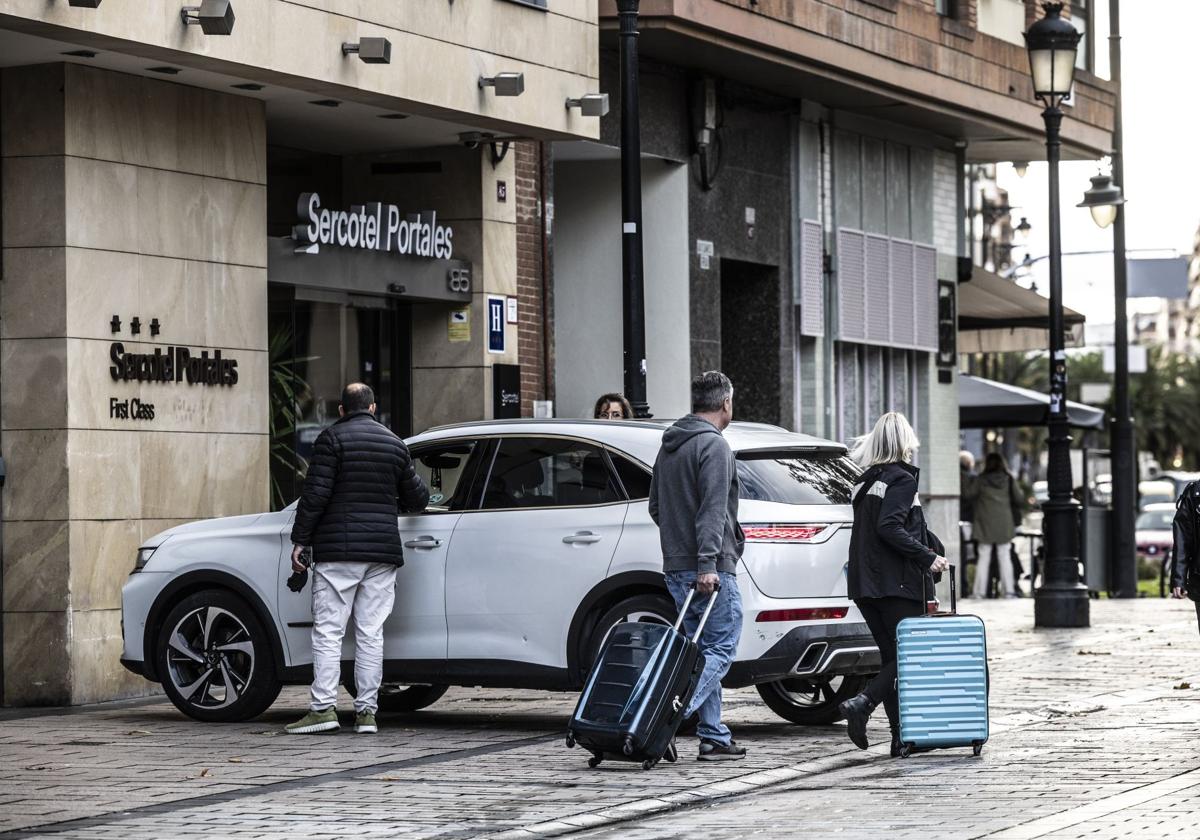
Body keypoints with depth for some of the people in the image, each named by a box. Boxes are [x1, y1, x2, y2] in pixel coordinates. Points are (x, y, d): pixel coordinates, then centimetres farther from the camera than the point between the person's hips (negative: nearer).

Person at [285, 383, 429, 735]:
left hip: (338, 551, -4)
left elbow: (315, 494, -9)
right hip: (382, 552, 4)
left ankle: (323, 707, -11)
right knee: (371, 633, 5)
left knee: (328, 631, -4)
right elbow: (416, 498, 18)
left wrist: (300, 540, -5)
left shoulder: (332, 438, -2)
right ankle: (366, 711, 3)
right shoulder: (395, 444, 13)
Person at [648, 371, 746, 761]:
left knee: (702, 651, 12)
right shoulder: (714, 446, -11)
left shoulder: (668, 447, 18)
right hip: (711, 569, -9)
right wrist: (708, 563, -25)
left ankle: (715, 737, 11)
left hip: (676, 568, 9)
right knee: (720, 650, -6)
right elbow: (712, 509, -19)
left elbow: (656, 506, 25)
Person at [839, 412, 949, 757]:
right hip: (896, 583, -8)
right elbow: (890, 528, -19)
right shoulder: (901, 478, -8)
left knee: (891, 656, 9)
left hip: (864, 583, 8)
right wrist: (927, 557, -18)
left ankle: (902, 735, 6)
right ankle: (862, 703, -20)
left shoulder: (867, 481, 16)